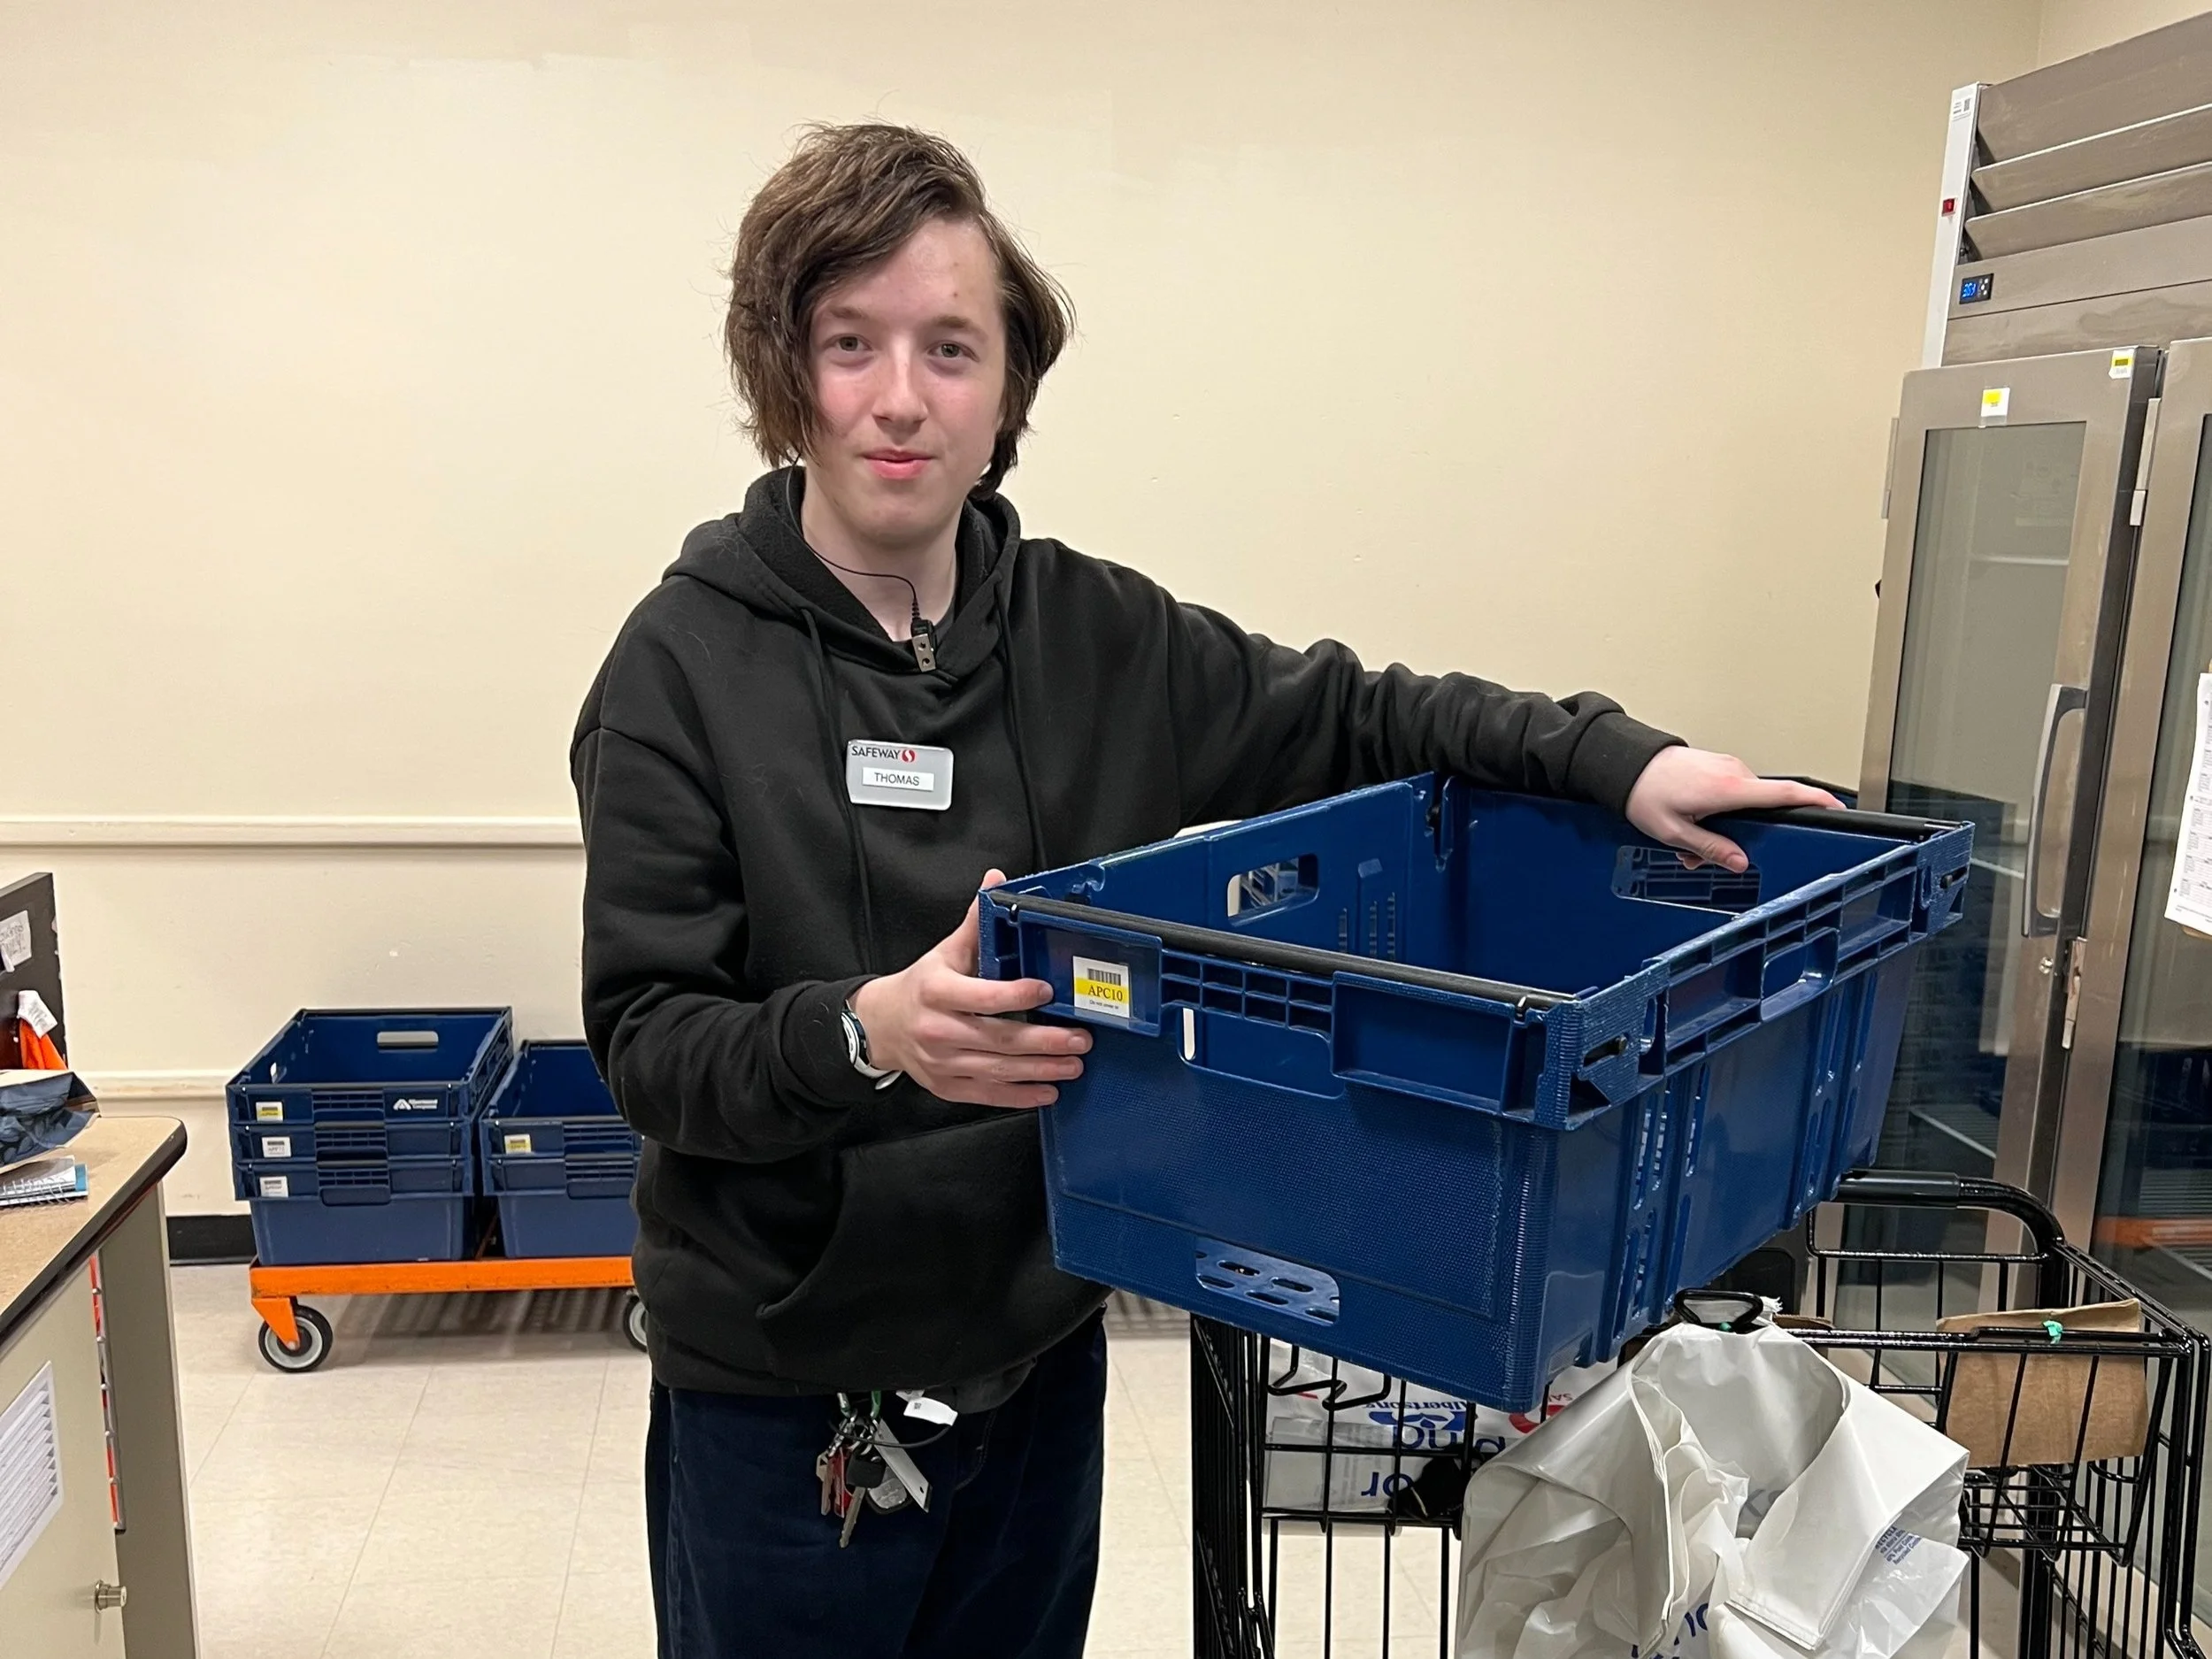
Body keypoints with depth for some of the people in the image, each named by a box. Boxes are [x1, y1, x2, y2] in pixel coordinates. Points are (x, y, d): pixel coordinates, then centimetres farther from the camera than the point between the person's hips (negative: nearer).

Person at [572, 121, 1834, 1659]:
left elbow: (1351, 718, 7)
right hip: (781, 1398, -3)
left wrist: (1613, 757, -7)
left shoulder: (1088, 634, -2)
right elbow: (648, 1041, -15)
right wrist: (864, 1033, -34)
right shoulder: (690, 664, -12)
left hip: (1038, 1349, 4)